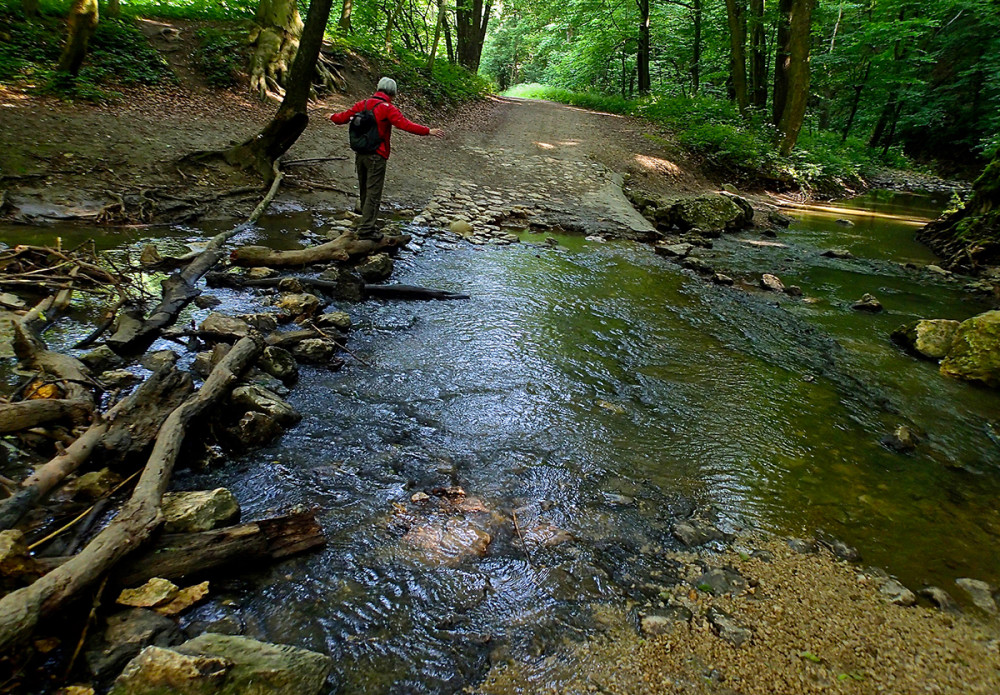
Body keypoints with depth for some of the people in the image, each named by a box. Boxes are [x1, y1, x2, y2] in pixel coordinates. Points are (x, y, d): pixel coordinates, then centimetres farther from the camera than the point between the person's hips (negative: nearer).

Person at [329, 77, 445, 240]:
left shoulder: (362, 105, 9)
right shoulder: (388, 109, -11)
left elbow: (343, 117, 19)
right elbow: (405, 125, -23)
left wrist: (333, 117, 40)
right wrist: (428, 131, -23)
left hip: (360, 153, 7)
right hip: (376, 157, -7)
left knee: (364, 190, 19)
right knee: (373, 194, -4)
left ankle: (366, 222, 32)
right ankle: (366, 229, -6)